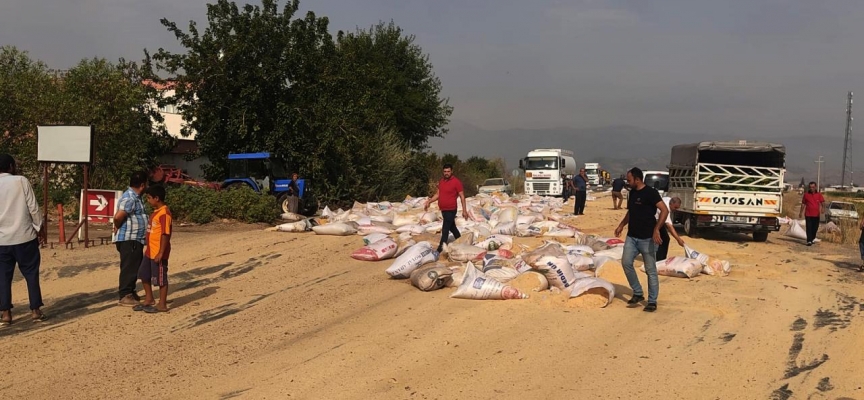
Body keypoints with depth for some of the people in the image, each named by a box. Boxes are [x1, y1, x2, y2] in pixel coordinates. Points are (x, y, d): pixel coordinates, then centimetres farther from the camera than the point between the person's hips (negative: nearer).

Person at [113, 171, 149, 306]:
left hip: (136, 240, 10)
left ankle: (131, 292, 27)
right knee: (129, 268, -5)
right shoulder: (129, 198, -19)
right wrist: (117, 228, -10)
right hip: (128, 240, -10)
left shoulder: (136, 197, 14)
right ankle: (124, 296, 1)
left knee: (135, 267, 17)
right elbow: (118, 217, -28)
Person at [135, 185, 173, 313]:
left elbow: (165, 234, -22)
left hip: (158, 253, -10)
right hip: (150, 252, 10)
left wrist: (161, 253, -23)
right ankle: (149, 299, 30)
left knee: (160, 278, 0)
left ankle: (162, 305, 10)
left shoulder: (164, 213, -18)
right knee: (144, 274, 17)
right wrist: (148, 248, 21)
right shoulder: (156, 212, 13)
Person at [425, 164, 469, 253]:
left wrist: (464, 210, -14)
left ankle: (440, 249, -6)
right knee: (452, 227, 20)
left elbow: (462, 196, -11)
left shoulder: (456, 182, -12)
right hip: (443, 210, 8)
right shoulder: (441, 181, 9)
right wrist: (429, 201, 4)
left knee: (445, 230, -8)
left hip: (451, 210, -8)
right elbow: (438, 194, 17)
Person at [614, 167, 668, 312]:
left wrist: (656, 229, -28)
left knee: (651, 270, 0)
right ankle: (637, 293, 11)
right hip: (631, 236, 7)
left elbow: (665, 210, -21)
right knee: (626, 262, -4)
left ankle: (652, 301, 9)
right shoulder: (632, 193, 10)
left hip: (647, 238, -7)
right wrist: (622, 225, 15)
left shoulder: (650, 192, -14)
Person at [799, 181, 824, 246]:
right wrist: (801, 212, 10)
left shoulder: (819, 195, 5)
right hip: (808, 214, -1)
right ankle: (809, 241, -9)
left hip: (816, 214, 1)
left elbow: (822, 202, -5)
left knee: (815, 228, 10)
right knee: (809, 228, -7)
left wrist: (823, 208, -25)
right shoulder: (806, 195, 5)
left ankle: (812, 239, 28)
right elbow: (803, 204, 11)